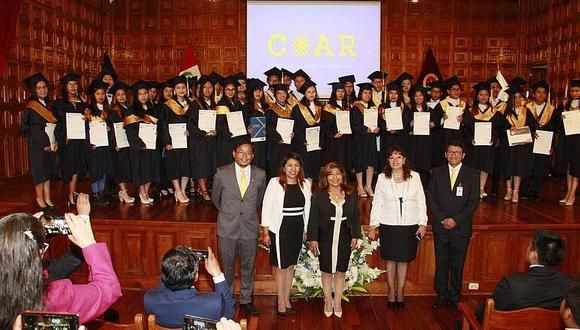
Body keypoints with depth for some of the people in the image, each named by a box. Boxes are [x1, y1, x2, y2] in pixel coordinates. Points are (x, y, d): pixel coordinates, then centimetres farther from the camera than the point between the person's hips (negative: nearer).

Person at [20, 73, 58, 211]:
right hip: (37, 146, -7)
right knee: (40, 171, -2)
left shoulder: (47, 105, 12)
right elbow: (25, 128, -12)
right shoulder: (31, 107, -9)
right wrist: (44, 145, -14)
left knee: (48, 171, 8)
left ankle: (47, 199, 14)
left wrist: (55, 142, -2)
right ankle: (39, 200, 8)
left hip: (50, 145, 7)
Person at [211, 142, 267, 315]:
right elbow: (215, 197, 9)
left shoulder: (260, 175, -3)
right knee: (227, 266, 11)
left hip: (250, 228, 1)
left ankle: (246, 299, 30)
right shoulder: (222, 173, -7)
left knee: (248, 266, 13)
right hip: (227, 229, -1)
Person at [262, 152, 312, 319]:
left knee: (291, 265, 14)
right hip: (279, 230, -4)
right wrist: (265, 232, -7)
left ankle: (286, 299, 29)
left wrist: (305, 230, 10)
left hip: (297, 230, 4)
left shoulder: (305, 184, 2)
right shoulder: (275, 183, -9)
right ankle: (281, 302, 17)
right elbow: (267, 207, -7)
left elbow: (307, 209, 9)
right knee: (280, 266, 4)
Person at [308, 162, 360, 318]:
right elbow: (313, 218, -4)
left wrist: (355, 236, 4)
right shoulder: (319, 196, -3)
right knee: (327, 271, 8)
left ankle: (337, 302, 23)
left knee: (341, 271, 9)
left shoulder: (351, 195, 4)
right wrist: (313, 239, -7)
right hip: (325, 239, -2)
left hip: (344, 239, 2)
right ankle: (328, 301, 24)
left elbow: (356, 217, 9)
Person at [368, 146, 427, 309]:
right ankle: (391, 291, 24)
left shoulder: (415, 176, 2)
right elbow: (376, 203, 3)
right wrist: (373, 225, 0)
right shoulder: (382, 178, 0)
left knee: (403, 260, 9)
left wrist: (423, 223, 0)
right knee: (390, 260, 9)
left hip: (410, 225, 0)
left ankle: (400, 291, 24)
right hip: (388, 225, 0)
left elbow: (421, 201, 5)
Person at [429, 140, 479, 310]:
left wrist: (455, 220, -12)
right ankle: (441, 295, 22)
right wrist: (442, 219, -9)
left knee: (457, 264, 7)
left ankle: (454, 296, 22)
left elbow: (474, 201, -4)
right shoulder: (437, 173, 5)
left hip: (461, 228, -1)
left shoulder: (472, 174, 0)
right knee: (441, 263, 8)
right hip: (440, 226, 1)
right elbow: (432, 199, 3)